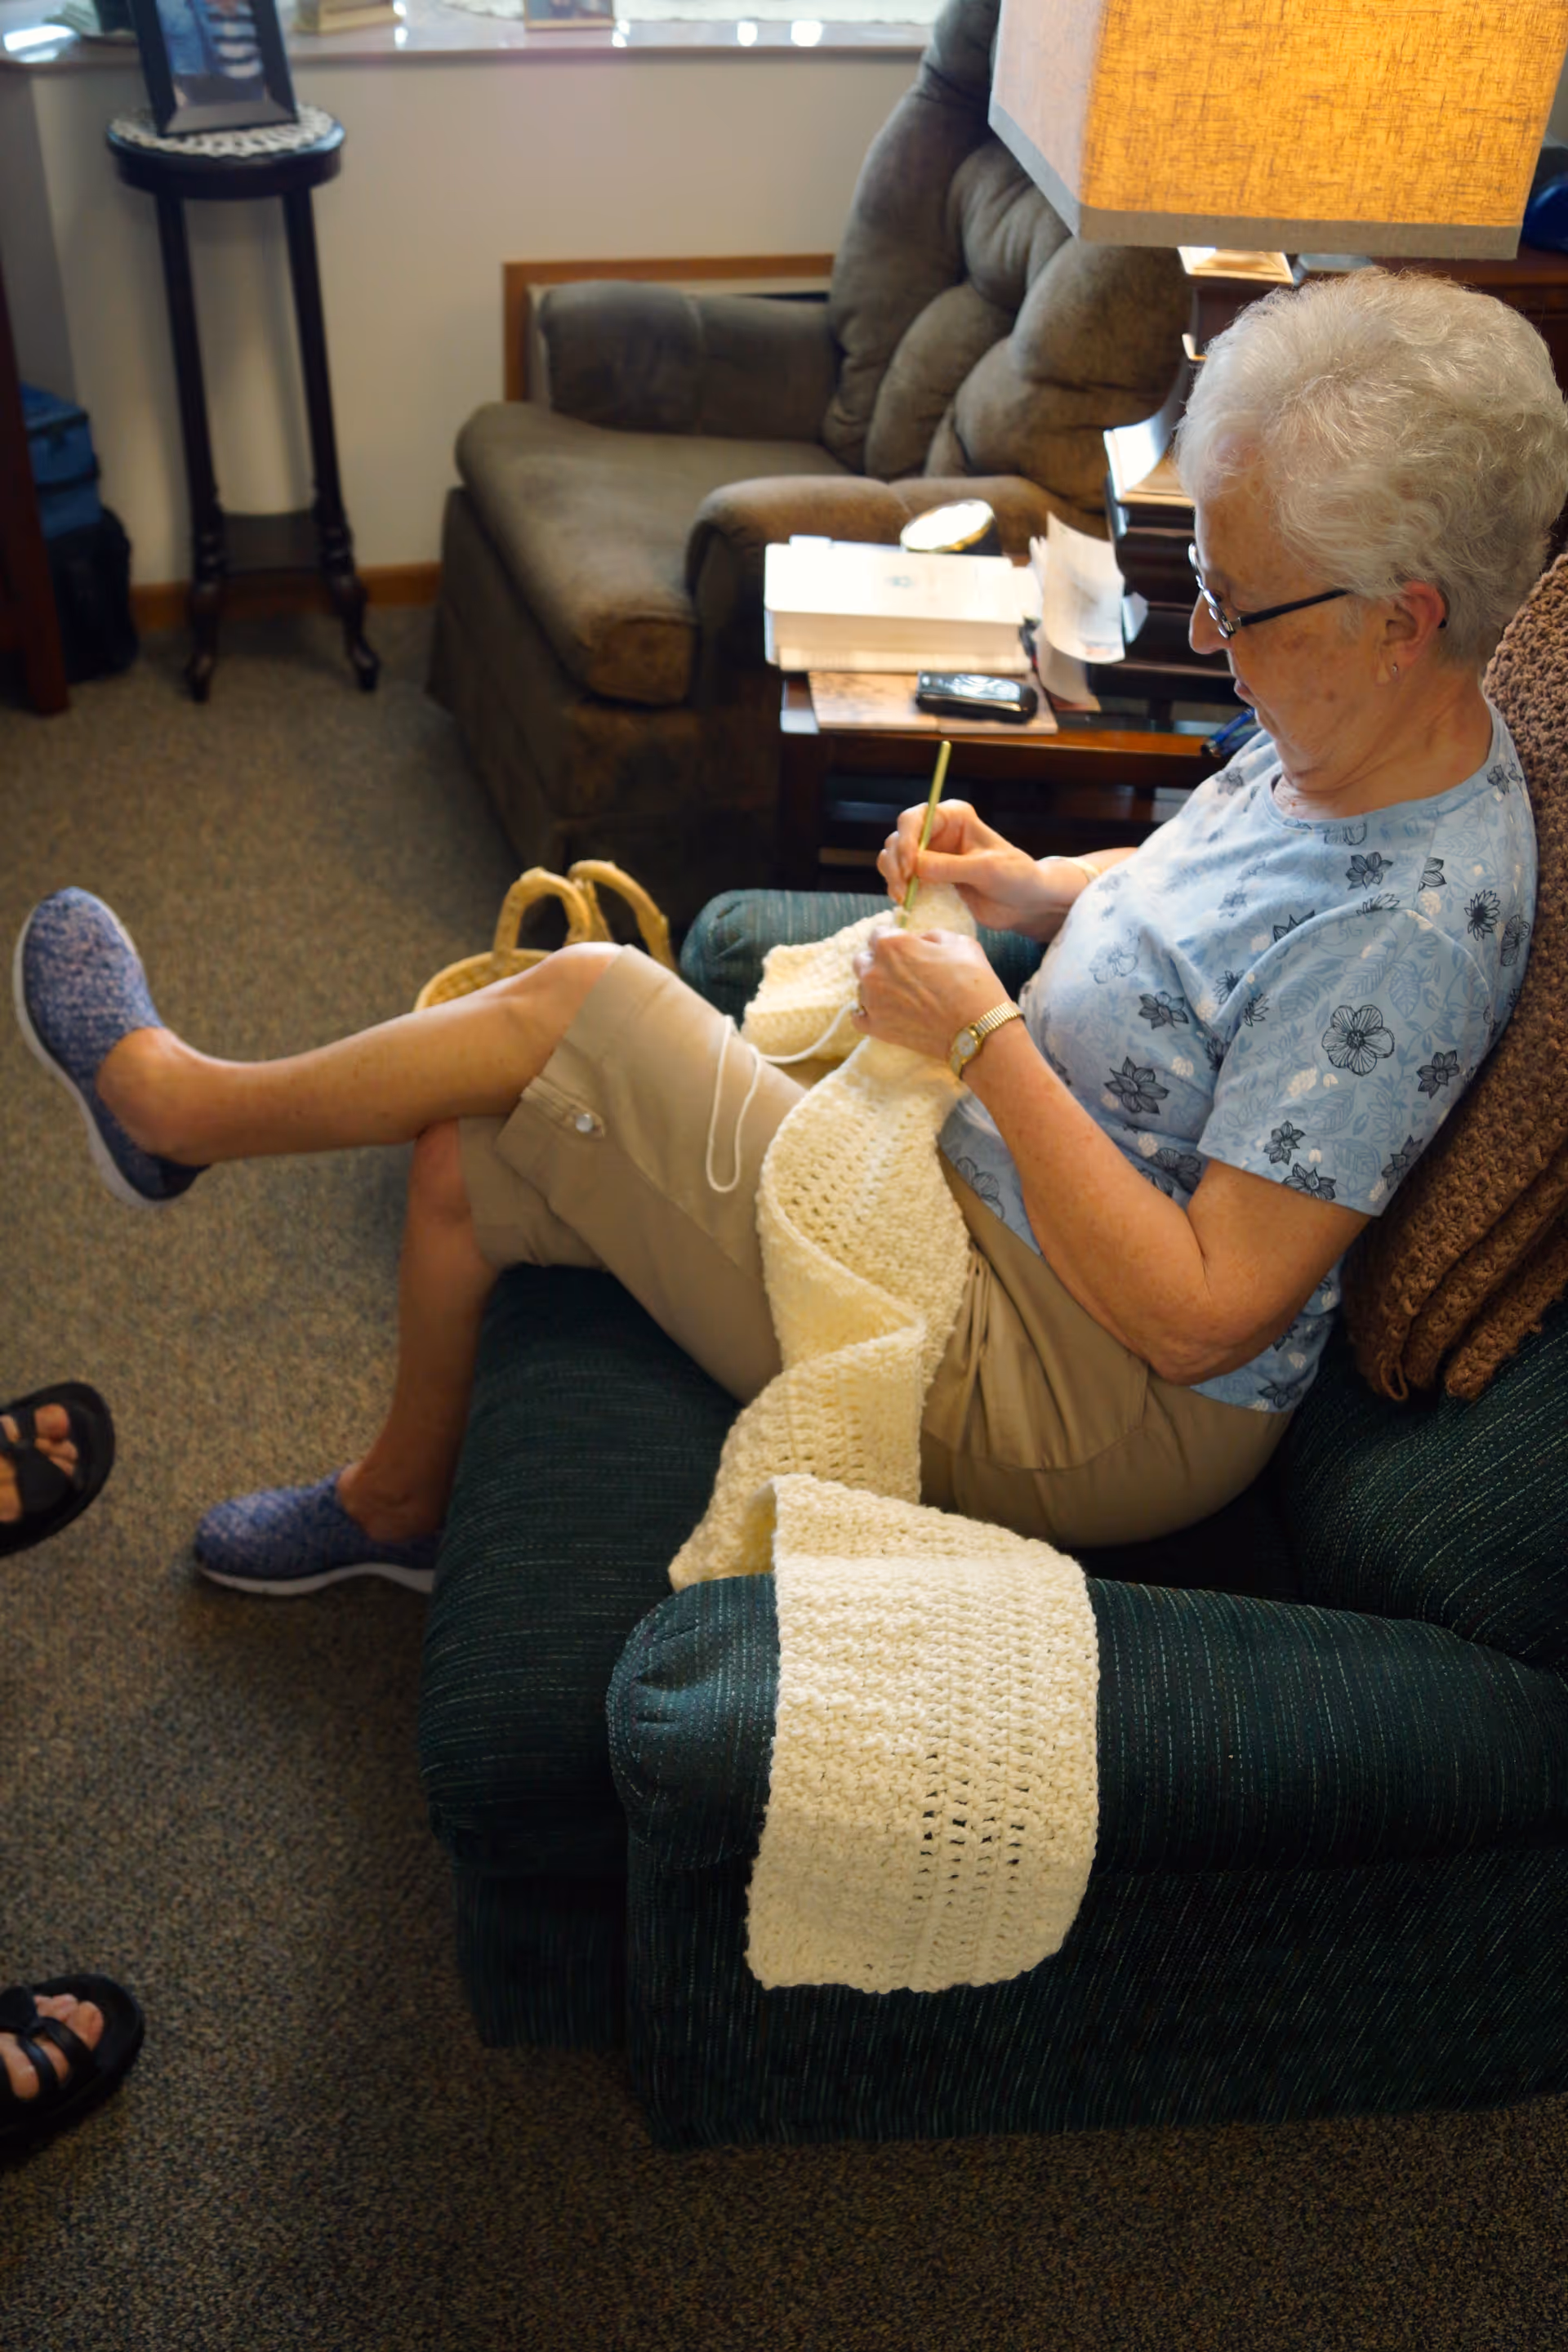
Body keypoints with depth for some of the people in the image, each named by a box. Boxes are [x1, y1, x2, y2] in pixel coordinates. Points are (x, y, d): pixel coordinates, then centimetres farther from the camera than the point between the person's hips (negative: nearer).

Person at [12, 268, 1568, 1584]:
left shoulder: (1401, 934, -28)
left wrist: (983, 1036, -24)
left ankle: (173, 1106, 11)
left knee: (575, 1002, -16)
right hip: (978, 1189, 9)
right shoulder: (1347, 735, 0)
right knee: (466, 1141, 6)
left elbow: (1202, 1315, -28)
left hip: (1073, 1408, -9)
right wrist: (1035, 890, 1)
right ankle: (403, 1499, 32)